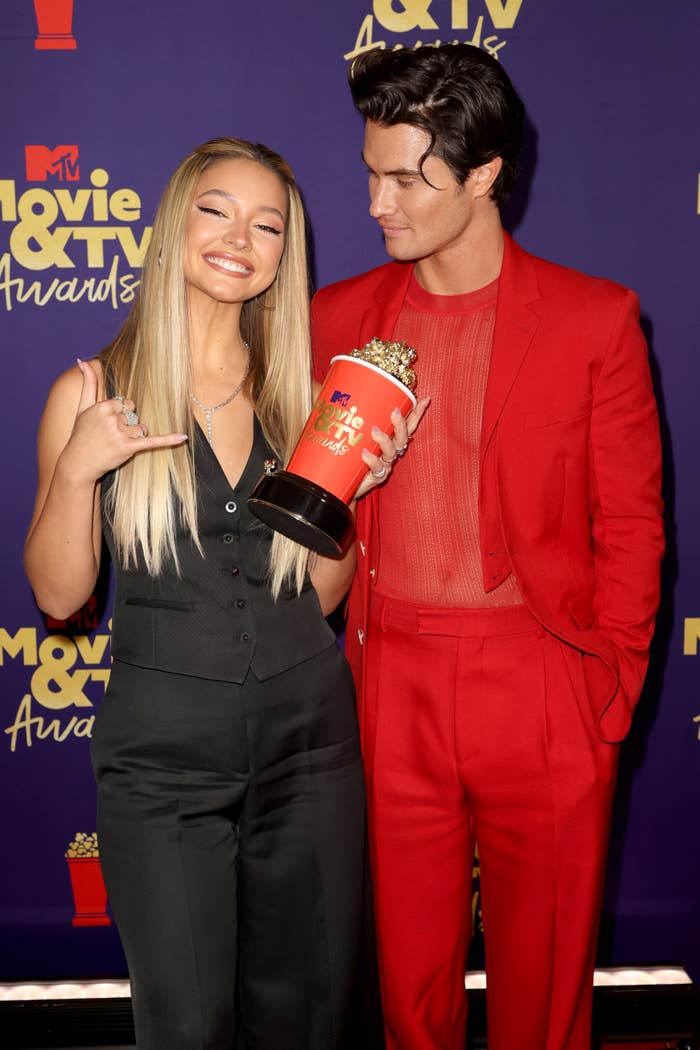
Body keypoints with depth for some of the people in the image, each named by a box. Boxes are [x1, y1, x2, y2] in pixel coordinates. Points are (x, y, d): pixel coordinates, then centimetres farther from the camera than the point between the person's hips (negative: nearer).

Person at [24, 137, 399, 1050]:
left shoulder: (299, 391, 3)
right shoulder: (95, 392, -4)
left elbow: (320, 594, 7)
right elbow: (59, 594, -5)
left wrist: (350, 486, -9)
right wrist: (77, 467, -19)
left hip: (309, 738, 3)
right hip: (162, 750, -2)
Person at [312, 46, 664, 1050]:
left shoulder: (595, 319, -2)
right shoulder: (341, 315, 6)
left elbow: (630, 524, 1)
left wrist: (608, 690, -3)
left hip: (541, 693, -2)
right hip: (391, 690, 2)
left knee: (544, 967, 11)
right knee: (407, 964, 13)